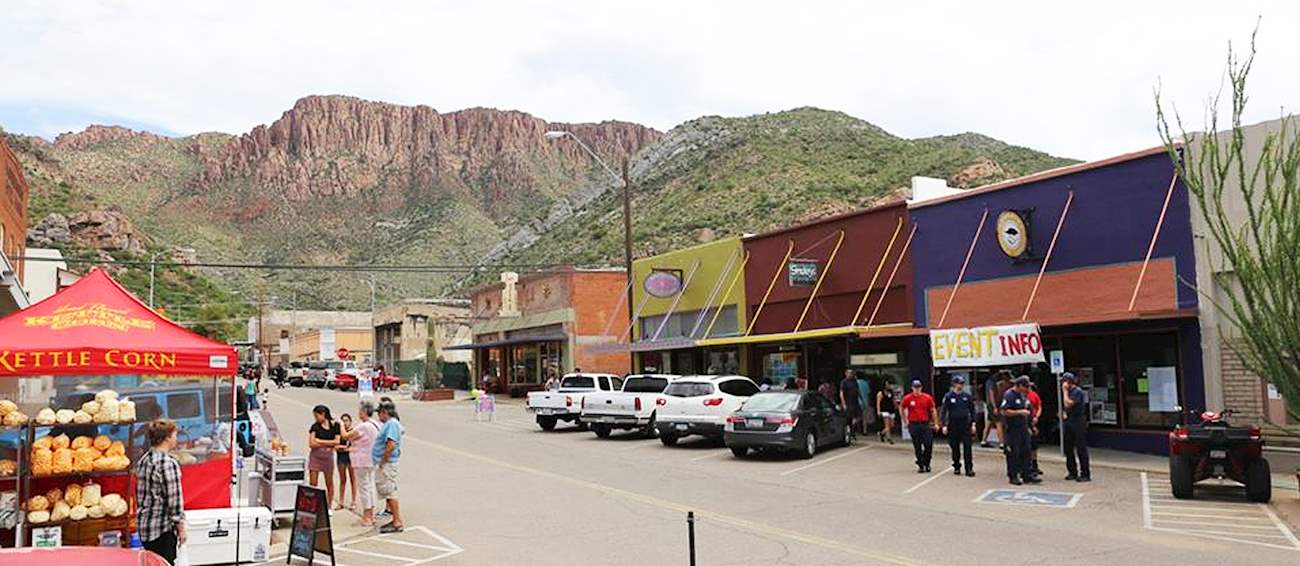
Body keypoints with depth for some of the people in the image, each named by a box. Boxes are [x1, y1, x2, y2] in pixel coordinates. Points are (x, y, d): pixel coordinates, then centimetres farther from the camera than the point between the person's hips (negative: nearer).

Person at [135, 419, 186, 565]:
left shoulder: (143, 461, 9)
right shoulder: (168, 463, -18)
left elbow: (141, 494, 17)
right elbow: (174, 499, -17)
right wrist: (180, 526, -9)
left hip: (144, 525, 9)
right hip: (163, 528, -9)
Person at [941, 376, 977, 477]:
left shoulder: (967, 395, 5)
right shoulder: (948, 396, -1)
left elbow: (972, 410, 11)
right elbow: (943, 411, 0)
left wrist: (973, 424, 4)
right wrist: (944, 425, -7)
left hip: (965, 424, 1)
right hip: (953, 425, -1)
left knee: (967, 447, -6)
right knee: (955, 447, 7)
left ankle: (969, 468, -5)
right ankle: (956, 467, 19)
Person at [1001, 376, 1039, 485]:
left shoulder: (1023, 395, 13)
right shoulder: (1009, 395, -13)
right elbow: (1004, 411, -20)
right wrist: (1020, 412, -21)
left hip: (1023, 428, 8)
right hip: (1012, 429, -8)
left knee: (1026, 452, 7)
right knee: (1013, 454, -2)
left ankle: (1027, 475, 13)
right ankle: (1013, 476, 6)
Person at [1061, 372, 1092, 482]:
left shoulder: (1078, 391, -13)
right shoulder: (1069, 391, 13)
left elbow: (1068, 403, -22)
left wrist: (1065, 391, -14)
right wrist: (1065, 413, 6)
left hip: (1078, 422, -9)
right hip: (1069, 422, 9)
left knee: (1081, 448, -5)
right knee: (1068, 447, 11)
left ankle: (1085, 474, -1)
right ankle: (1072, 472, 20)